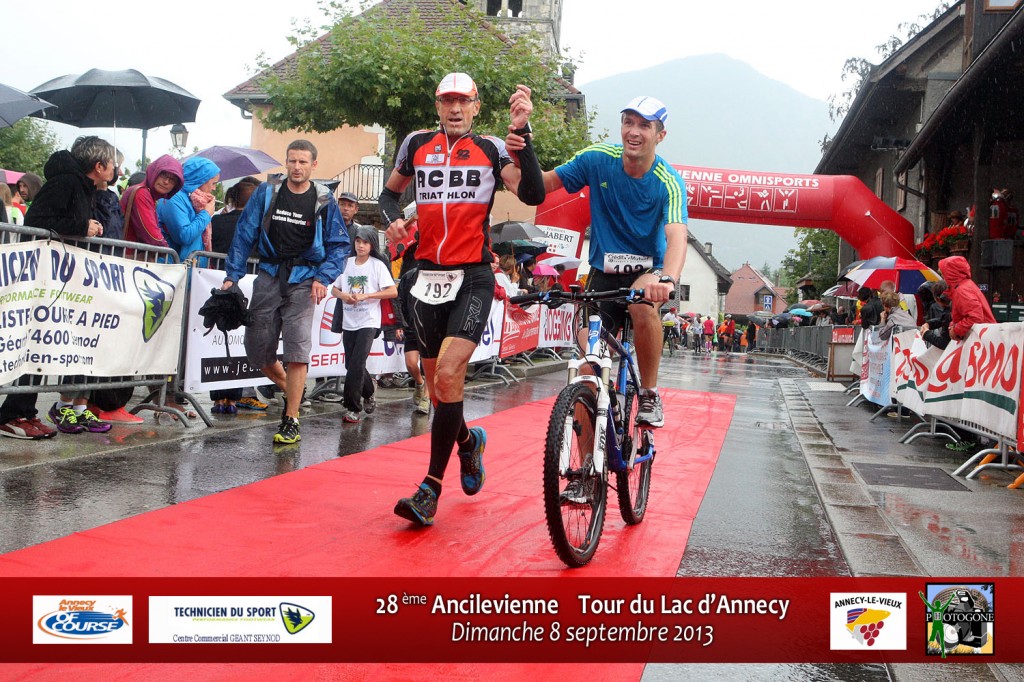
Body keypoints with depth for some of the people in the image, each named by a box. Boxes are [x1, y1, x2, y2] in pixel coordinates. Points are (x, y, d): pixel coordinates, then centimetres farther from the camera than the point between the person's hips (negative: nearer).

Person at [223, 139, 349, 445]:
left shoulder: (324, 200, 0)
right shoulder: (266, 192, 4)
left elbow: (339, 245, 2)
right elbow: (244, 234, 5)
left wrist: (323, 278, -12)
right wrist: (232, 276, -2)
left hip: (304, 279, -3)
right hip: (269, 276, 3)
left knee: (297, 347, -13)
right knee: (256, 348, 5)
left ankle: (291, 421, -7)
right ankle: (290, 391, 33)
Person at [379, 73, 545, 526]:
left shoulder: (491, 150, 1)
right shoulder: (417, 145, 8)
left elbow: (532, 193, -14)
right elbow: (390, 192, 22)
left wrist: (523, 132, -22)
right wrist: (392, 219, 0)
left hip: (473, 278, -4)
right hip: (429, 277, 4)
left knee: (448, 374, -20)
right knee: (437, 387, 9)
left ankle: (431, 487, -11)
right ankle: (469, 441, 41)